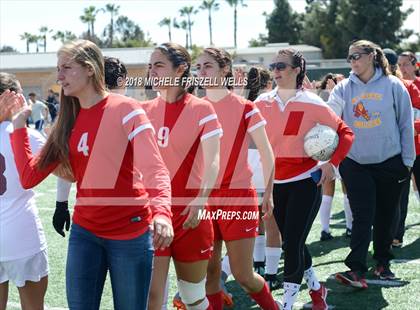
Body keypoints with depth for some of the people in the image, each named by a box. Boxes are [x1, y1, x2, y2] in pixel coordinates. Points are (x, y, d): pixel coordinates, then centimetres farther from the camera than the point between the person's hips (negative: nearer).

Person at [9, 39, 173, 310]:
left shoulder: (125, 109, -11)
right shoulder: (68, 122, 8)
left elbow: (154, 168, -23)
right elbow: (29, 176, 6)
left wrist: (161, 212, -41)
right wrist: (19, 127, 4)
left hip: (130, 231, -5)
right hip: (84, 231, 5)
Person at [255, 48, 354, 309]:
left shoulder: (312, 103, -8)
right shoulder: (263, 103, 2)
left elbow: (345, 133, -2)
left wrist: (332, 163, -12)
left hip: (305, 181, -4)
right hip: (276, 183, 5)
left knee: (293, 243, -8)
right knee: (291, 242, 13)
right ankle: (316, 289, 35)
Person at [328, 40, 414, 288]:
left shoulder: (393, 85, -3)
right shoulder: (344, 89, 2)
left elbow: (406, 124, 1)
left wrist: (407, 160, 1)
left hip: (390, 163, 0)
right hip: (356, 163, 1)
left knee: (385, 216, 11)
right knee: (363, 217, -6)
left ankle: (383, 262, 27)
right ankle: (357, 270, -10)